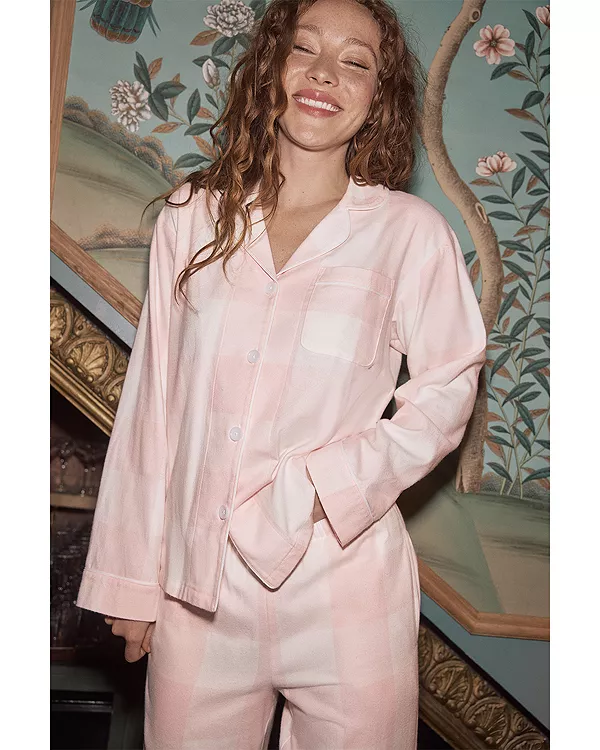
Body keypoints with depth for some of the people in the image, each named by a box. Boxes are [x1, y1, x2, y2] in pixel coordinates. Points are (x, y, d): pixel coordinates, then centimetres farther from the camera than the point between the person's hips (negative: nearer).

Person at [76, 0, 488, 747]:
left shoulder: (411, 232, -6)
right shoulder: (192, 217, 1)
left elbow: (447, 386, 3)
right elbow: (151, 403, 3)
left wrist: (338, 481, -13)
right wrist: (132, 580, 5)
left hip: (343, 588, -2)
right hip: (198, 583, 2)